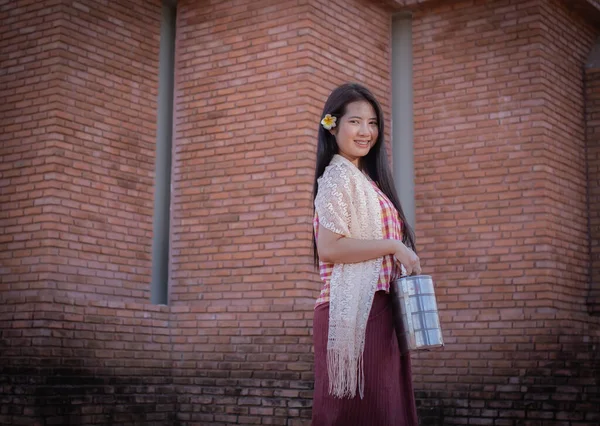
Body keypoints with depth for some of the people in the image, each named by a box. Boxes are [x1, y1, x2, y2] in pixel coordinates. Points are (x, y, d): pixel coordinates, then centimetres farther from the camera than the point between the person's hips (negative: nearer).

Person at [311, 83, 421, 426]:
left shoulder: (363, 177, 19)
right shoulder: (339, 176, -9)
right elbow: (329, 247, -19)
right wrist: (394, 246, -14)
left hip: (374, 310, 9)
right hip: (354, 311, -9)